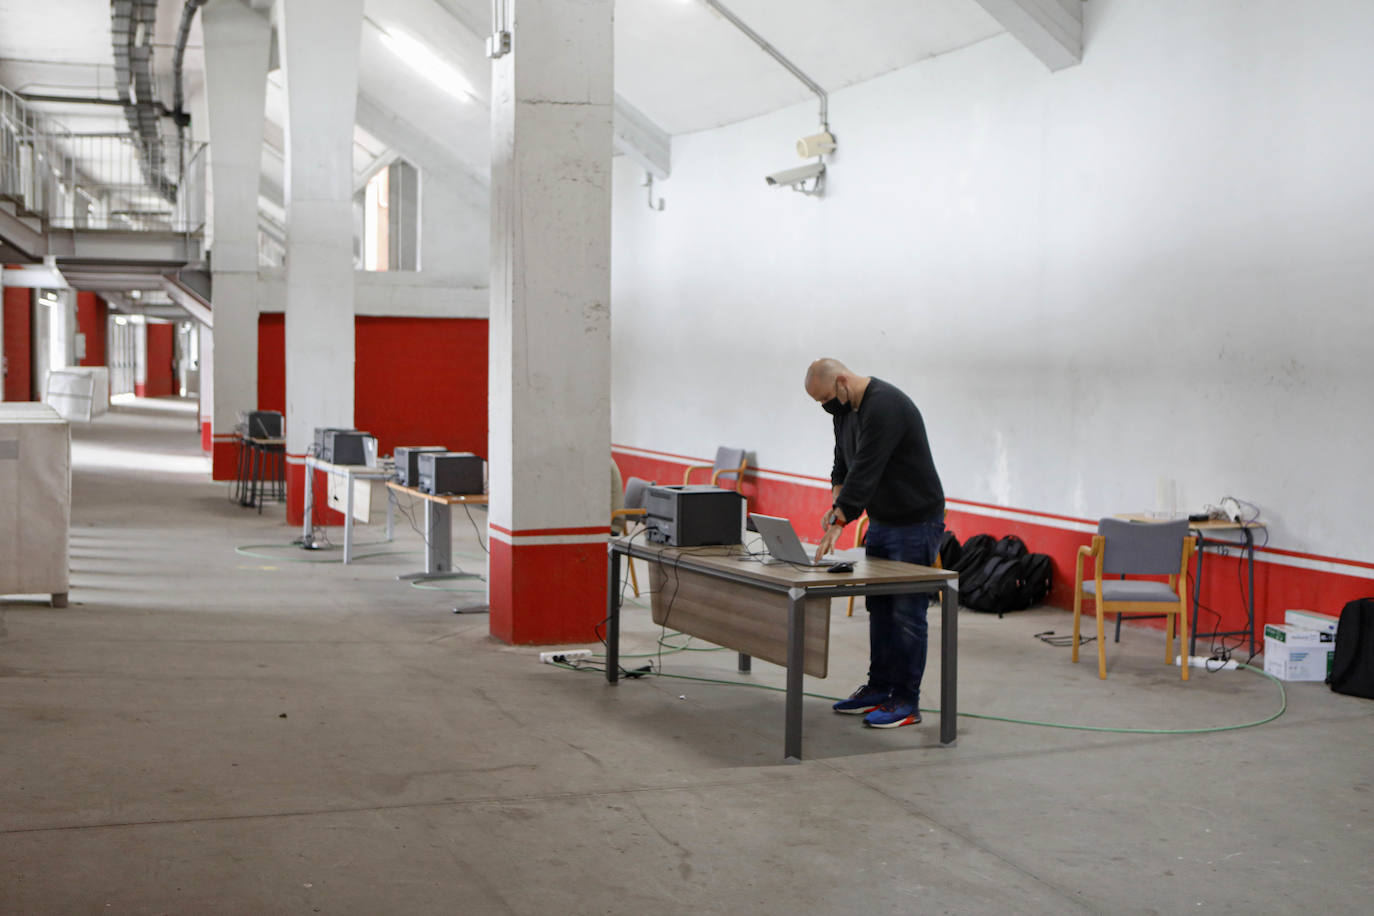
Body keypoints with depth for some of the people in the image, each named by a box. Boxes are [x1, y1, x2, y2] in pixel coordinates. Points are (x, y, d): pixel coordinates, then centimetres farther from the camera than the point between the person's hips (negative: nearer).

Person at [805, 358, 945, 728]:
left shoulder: (885, 406, -26)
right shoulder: (846, 409, 5)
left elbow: (866, 470, -31)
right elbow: (844, 464, 12)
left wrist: (839, 522, -32)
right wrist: (837, 504, -5)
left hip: (916, 524, -10)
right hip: (881, 521, 10)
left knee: (906, 613, -5)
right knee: (879, 608, 14)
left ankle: (906, 702, 3)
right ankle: (879, 689, 23)